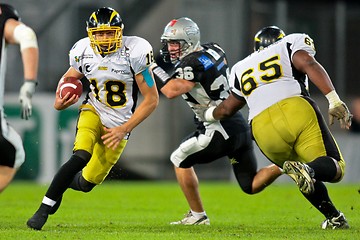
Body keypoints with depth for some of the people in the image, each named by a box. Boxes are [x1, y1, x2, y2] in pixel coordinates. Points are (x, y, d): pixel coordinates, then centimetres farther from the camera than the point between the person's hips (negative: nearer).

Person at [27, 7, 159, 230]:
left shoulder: (135, 52, -22)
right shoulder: (83, 52, -11)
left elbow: (152, 100, -16)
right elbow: (69, 78, 11)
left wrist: (124, 129, -18)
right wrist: (61, 100, -12)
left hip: (118, 125, -1)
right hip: (93, 111, 1)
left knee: (87, 182, 3)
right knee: (81, 157, -28)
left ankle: (65, 181, 40)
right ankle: (44, 210, -21)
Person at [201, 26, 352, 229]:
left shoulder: (242, 69, 33)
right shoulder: (294, 43, 21)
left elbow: (227, 109, 44)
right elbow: (309, 65, -1)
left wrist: (208, 114, 67)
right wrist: (335, 100, -10)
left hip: (262, 127, 4)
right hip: (296, 109, -4)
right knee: (335, 167, -2)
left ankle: (334, 217, 9)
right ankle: (309, 169, -35)